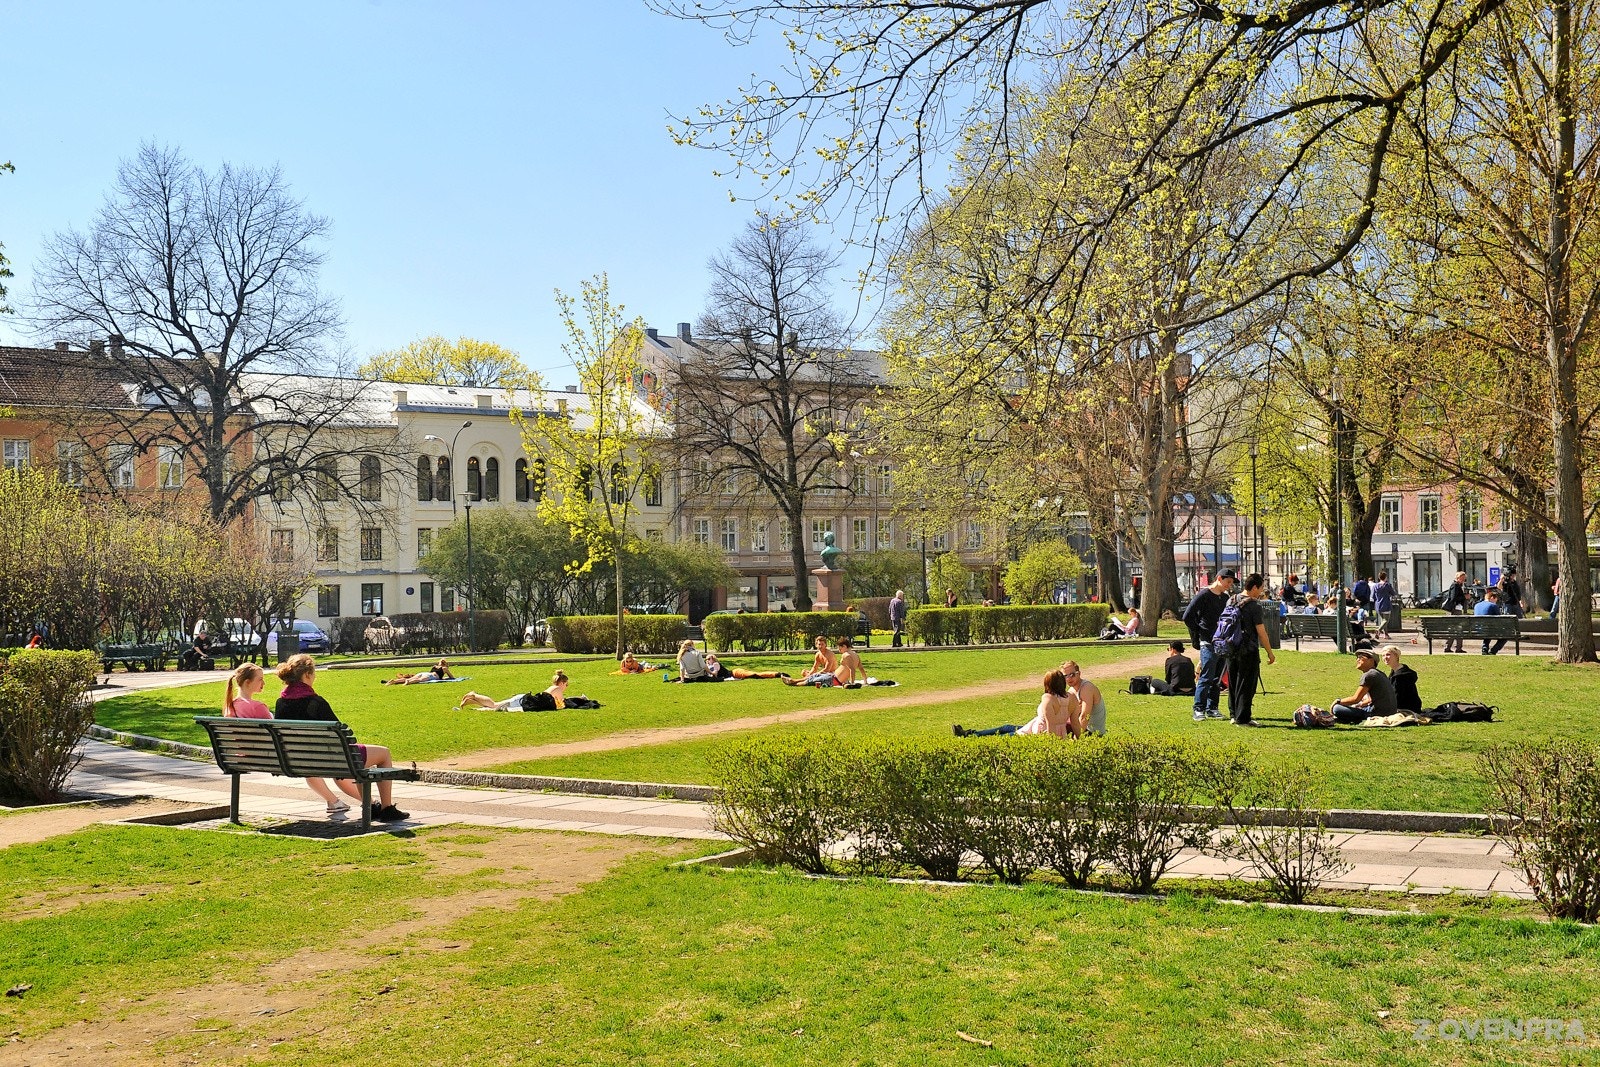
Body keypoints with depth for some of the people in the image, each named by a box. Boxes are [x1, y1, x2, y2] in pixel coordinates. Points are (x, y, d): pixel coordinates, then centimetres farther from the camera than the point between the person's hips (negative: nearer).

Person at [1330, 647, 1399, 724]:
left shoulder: (1369, 675, -13)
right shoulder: (1379, 673, 16)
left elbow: (1356, 699, -14)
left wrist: (1338, 701, -2)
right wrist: (1357, 705, 22)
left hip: (1378, 712, -10)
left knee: (1337, 709, -19)